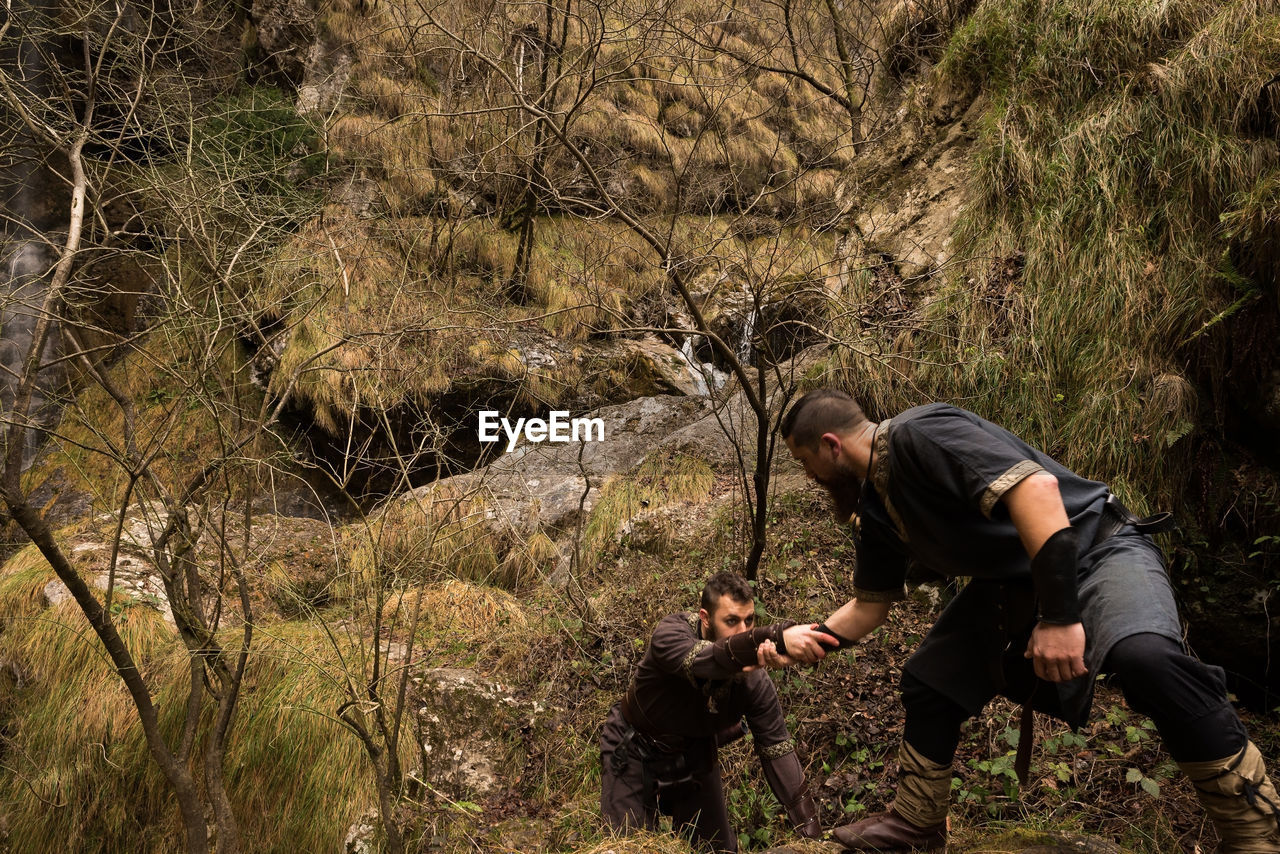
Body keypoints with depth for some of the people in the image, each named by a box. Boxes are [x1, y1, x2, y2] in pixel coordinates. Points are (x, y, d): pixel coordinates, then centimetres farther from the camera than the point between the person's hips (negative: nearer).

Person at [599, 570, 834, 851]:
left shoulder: (754, 677, -22)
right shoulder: (671, 633, -32)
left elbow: (778, 750, -18)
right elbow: (710, 660, -55)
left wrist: (811, 834, -22)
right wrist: (779, 637, -71)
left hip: (695, 754, 4)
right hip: (633, 753, -4)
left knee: (721, 848, 9)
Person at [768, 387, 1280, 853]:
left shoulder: (919, 434, -24)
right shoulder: (872, 510, 5)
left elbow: (1035, 483, -35)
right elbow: (870, 604, 16)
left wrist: (1059, 616, -37)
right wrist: (801, 645, 7)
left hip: (1092, 548, -9)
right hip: (1010, 584, 9)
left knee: (1145, 657, -36)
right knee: (928, 685, 7)